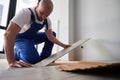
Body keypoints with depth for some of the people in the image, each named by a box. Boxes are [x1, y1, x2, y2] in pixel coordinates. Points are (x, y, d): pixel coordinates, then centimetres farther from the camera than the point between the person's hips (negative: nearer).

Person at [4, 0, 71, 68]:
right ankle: (16, 52, 2)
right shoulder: (26, 13, -35)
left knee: (53, 34, 2)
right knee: (33, 59, -28)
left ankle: (43, 58, 5)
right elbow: (8, 34, -43)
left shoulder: (47, 21, -12)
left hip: (32, 36, 7)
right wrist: (12, 61, -50)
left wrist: (63, 45, -18)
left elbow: (50, 36, -4)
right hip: (21, 38, -7)